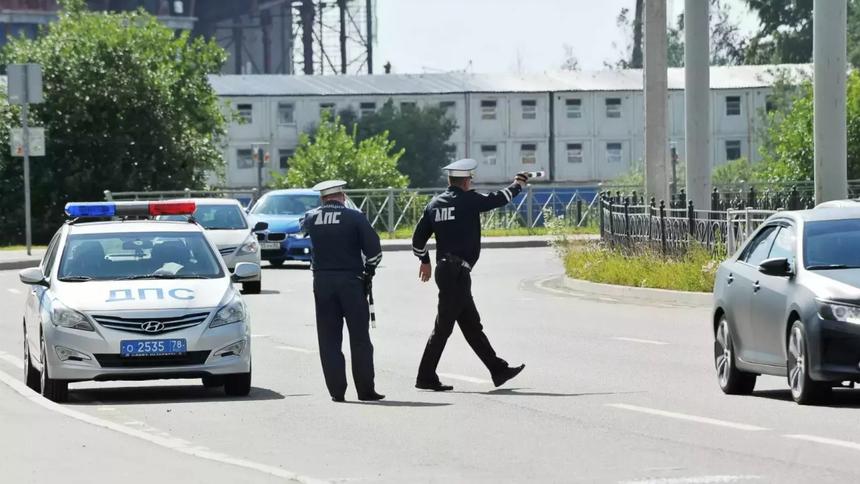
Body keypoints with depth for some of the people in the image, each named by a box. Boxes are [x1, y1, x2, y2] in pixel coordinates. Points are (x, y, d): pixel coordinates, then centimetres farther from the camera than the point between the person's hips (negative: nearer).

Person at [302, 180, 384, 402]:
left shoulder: (312, 218, 2)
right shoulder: (354, 217, -7)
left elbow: (303, 225, 25)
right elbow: (374, 249, -10)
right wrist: (369, 272, 4)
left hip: (322, 282, 2)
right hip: (351, 280, -2)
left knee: (329, 340, 6)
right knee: (359, 338, 4)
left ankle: (336, 390, 2)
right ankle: (365, 390, 4)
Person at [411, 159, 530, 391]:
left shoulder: (434, 204, 10)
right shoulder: (468, 200, -10)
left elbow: (418, 239, 13)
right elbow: (499, 199, 2)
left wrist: (425, 261, 29)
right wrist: (518, 185, 21)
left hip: (444, 268, 8)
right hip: (457, 272, -8)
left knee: (472, 326, 11)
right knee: (443, 326, -5)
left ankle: (498, 370, 16)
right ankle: (426, 377, -3)